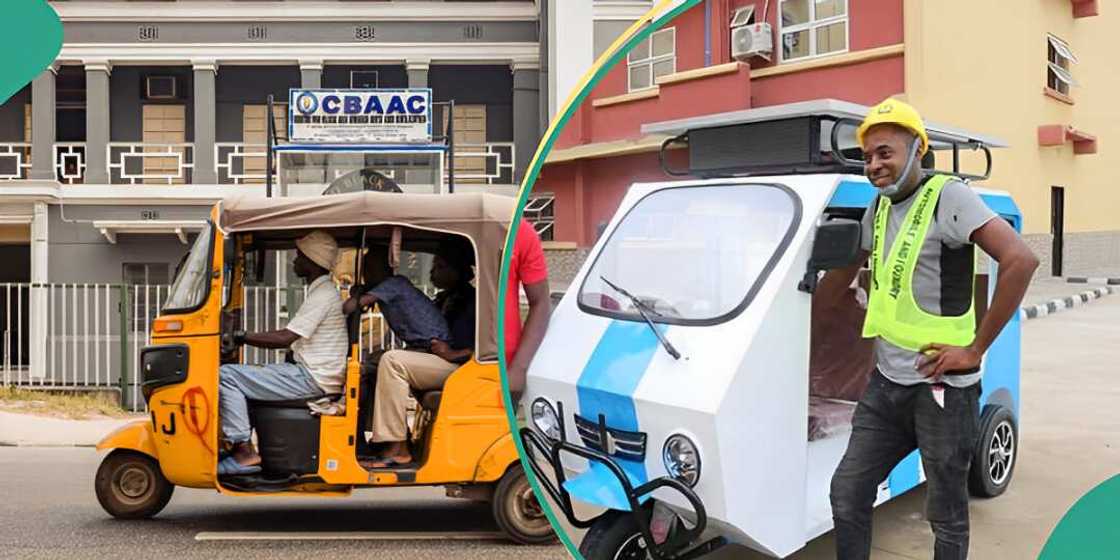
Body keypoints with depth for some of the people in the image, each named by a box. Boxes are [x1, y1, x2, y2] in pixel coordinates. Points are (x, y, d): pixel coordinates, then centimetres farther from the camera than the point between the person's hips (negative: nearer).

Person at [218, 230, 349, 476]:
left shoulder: (323, 295, -14)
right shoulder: (321, 292, 20)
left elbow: (285, 338, -20)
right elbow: (292, 339, 23)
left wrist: (242, 337, -11)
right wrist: (246, 338, 16)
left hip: (312, 380, -11)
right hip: (309, 373, 11)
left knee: (226, 376, -14)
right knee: (240, 375, 20)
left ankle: (244, 451, -13)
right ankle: (240, 445, 14)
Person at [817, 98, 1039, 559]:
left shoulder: (947, 197, -12)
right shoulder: (878, 208, 12)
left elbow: (1020, 261, -23)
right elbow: (845, 271, 27)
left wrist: (974, 349, -20)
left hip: (942, 386, -7)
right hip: (885, 383, 7)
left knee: (946, 515, 8)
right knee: (847, 495, 8)